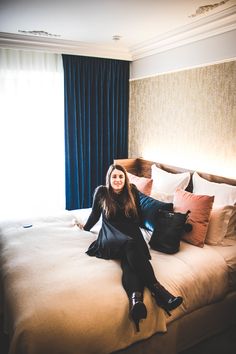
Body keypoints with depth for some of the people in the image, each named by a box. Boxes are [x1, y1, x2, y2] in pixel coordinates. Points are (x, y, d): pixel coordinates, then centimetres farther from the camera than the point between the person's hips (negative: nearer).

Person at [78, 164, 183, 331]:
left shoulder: (132, 191, 11)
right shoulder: (101, 192, 6)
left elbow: (138, 217, 20)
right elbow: (95, 214, 21)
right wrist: (85, 227, 32)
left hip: (131, 235, 3)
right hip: (111, 239, -2)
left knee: (129, 259, -34)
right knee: (130, 244, -38)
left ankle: (136, 298, -56)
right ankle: (157, 289, -50)